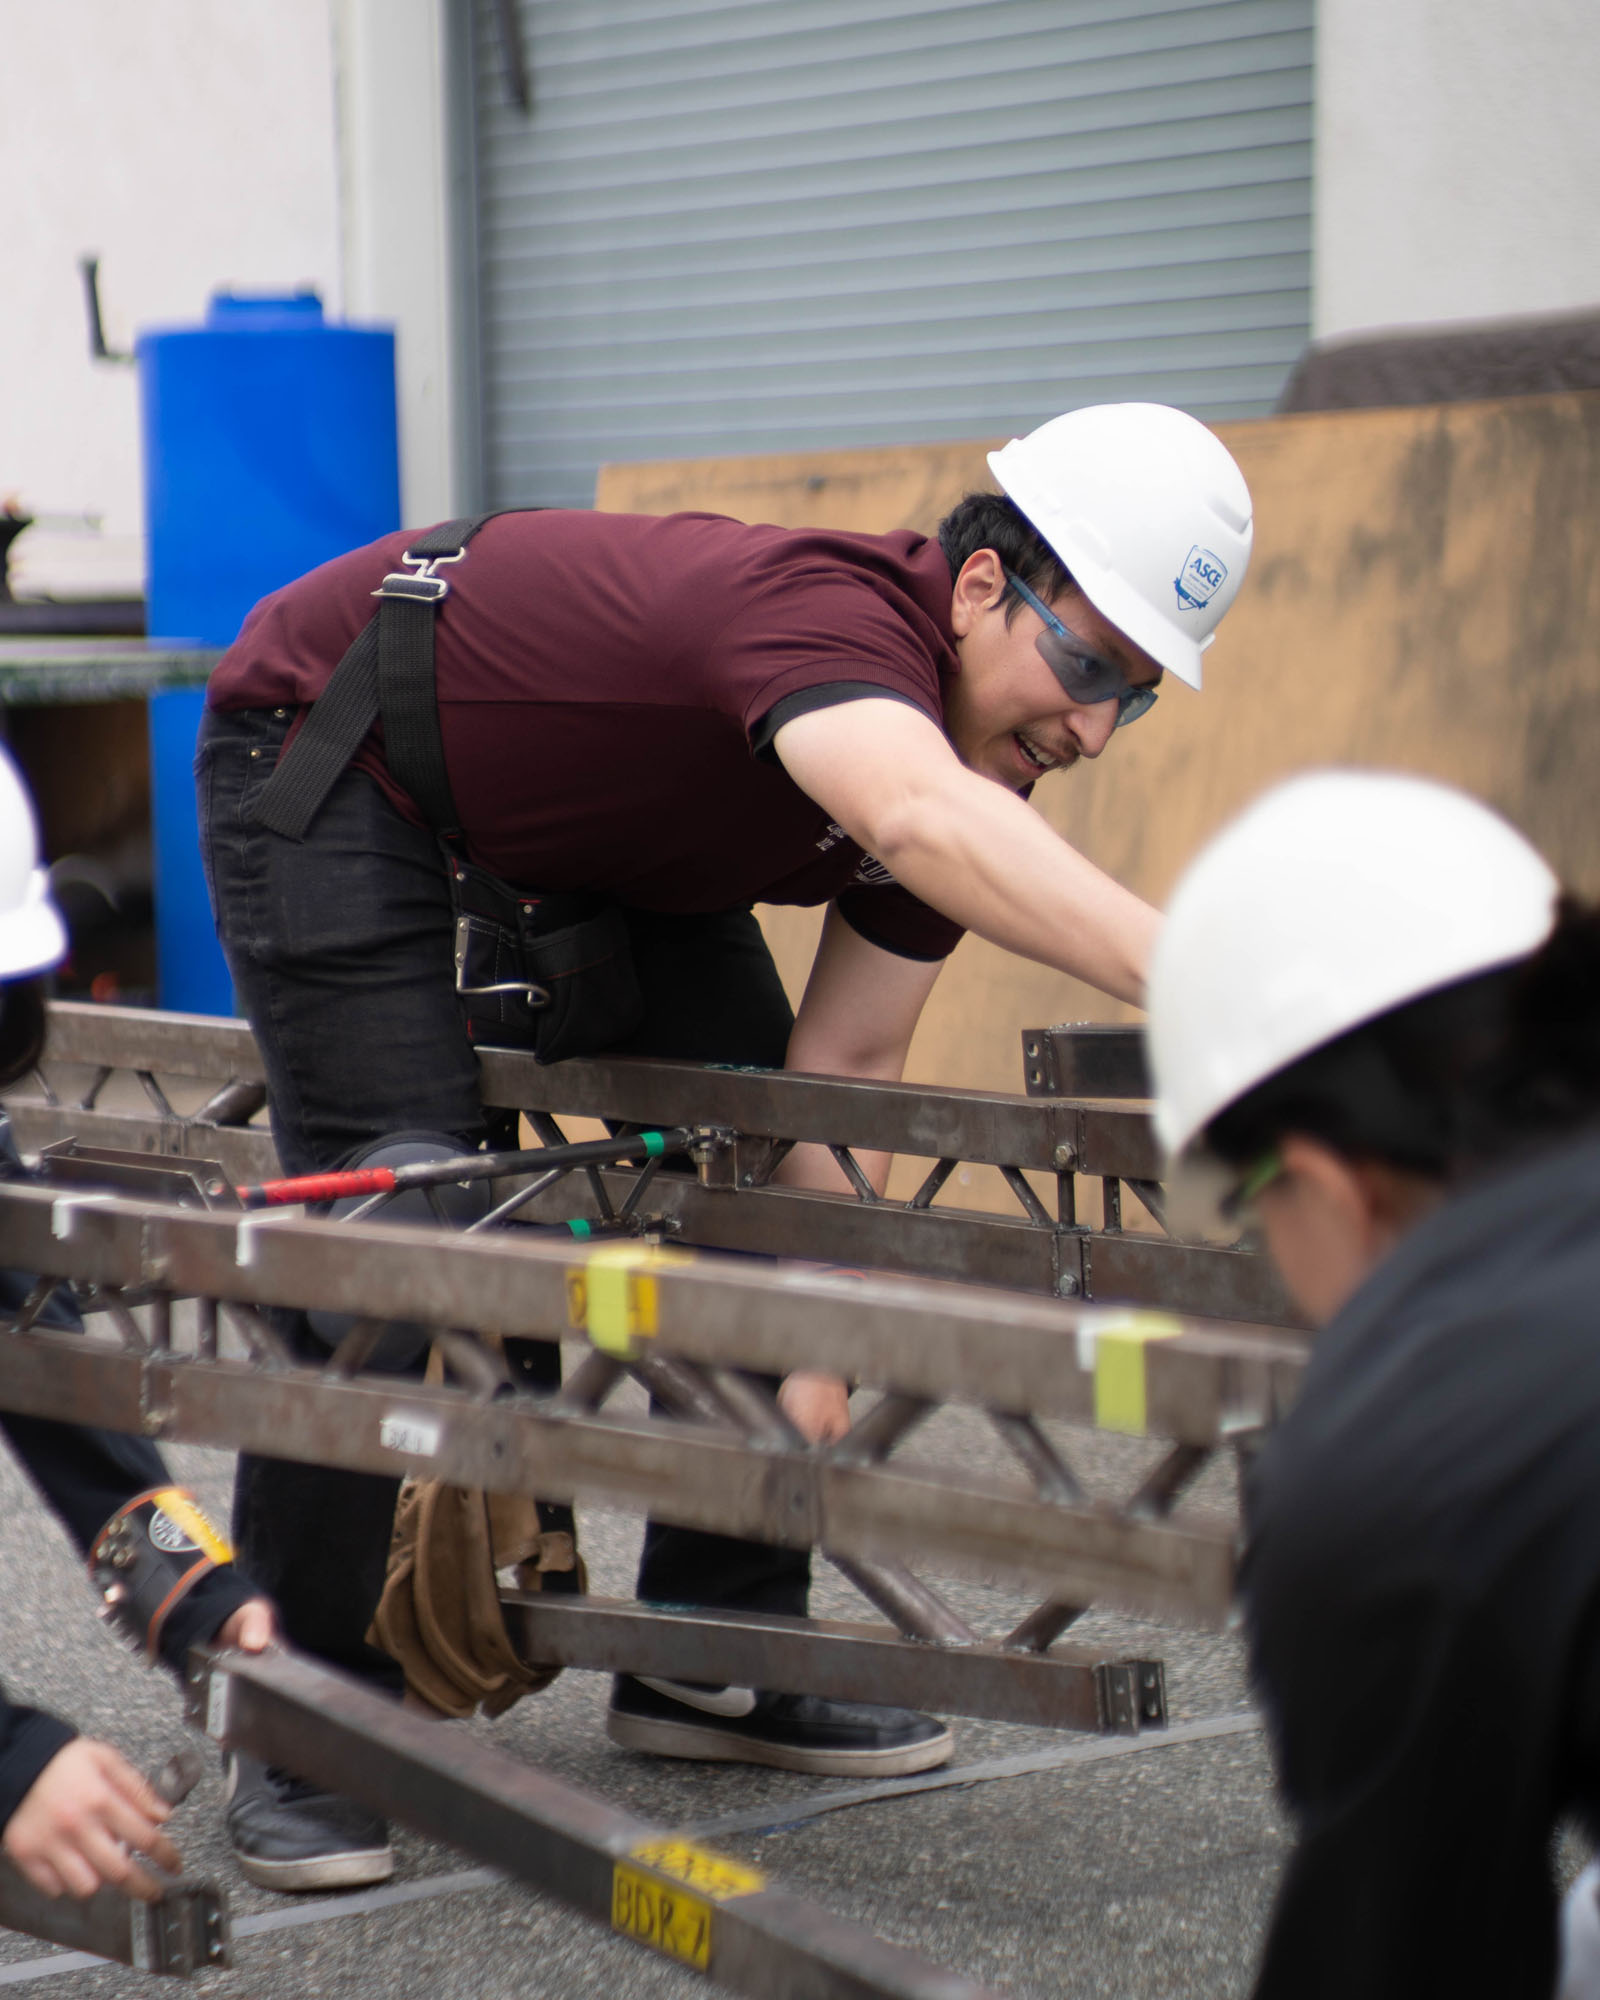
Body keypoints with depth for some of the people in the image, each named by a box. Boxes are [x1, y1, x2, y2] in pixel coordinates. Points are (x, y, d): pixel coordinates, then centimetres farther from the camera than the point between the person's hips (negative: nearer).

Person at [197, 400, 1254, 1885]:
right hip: (330, 760, -9)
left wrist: (815, 1346, -19)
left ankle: (713, 1661, 14)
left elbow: (843, 1070, -10)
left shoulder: (971, 765, -12)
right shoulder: (831, 610, -38)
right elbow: (923, 822, -61)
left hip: (597, 826, 9)